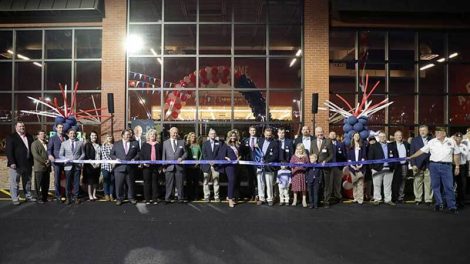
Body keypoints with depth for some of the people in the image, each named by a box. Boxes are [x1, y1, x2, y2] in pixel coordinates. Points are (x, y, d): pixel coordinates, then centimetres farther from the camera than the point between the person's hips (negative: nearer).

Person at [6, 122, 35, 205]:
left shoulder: (29, 137, 12)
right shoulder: (11, 137, -5)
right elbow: (9, 151, -11)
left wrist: (32, 161, 9)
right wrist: (12, 162, -19)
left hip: (28, 164, 5)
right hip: (16, 165, -5)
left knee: (27, 182, 15)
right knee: (15, 182, 2)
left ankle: (28, 196, 26)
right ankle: (15, 199, 10)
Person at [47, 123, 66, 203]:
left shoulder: (66, 138, 13)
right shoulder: (52, 138, 7)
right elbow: (49, 149, 2)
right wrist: (50, 155, -19)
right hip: (57, 161, -2)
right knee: (57, 179, 0)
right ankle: (58, 196, 10)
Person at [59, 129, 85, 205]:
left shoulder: (80, 143, 10)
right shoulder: (64, 143, 9)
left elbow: (83, 154, 10)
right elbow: (60, 155, 7)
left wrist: (79, 159, -9)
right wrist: (66, 159, -11)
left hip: (77, 166, 0)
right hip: (68, 166, 0)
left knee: (76, 182, 2)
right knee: (68, 183, 3)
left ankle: (76, 197, 10)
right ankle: (68, 198, 12)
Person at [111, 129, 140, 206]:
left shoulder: (135, 143, 9)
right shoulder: (116, 144, 10)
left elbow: (138, 153, 8)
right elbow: (112, 154, 10)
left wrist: (135, 158, -9)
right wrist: (116, 158, -8)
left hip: (130, 168, 0)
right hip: (119, 168, 0)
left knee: (131, 184, 8)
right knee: (119, 184, 2)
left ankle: (131, 197, 22)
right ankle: (119, 198, 14)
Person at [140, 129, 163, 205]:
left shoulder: (158, 145, 9)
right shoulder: (145, 144, 8)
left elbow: (160, 156, 7)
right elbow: (141, 155, 5)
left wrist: (160, 167, 0)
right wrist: (143, 162, -11)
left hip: (156, 166, 0)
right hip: (147, 166, 0)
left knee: (155, 182, 3)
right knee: (147, 182, 3)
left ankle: (155, 199, 9)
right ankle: (147, 199, 9)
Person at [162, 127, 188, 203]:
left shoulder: (182, 142, 11)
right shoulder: (165, 142, 11)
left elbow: (185, 153, 11)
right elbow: (163, 155, 9)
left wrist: (181, 158, -10)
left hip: (179, 166, 0)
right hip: (169, 167, 0)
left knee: (180, 184, 4)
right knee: (169, 184, 2)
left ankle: (181, 198, 12)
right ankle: (167, 199, 9)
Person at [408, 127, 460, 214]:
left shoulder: (451, 141, 4)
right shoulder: (432, 142, 4)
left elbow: (456, 154, 9)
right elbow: (422, 151, 4)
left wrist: (457, 166, 6)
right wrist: (411, 157, -1)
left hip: (446, 166, -1)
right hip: (434, 165, 1)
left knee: (449, 187, -2)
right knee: (435, 186, 6)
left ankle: (452, 206, 5)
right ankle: (439, 204, 18)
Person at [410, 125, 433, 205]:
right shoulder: (415, 140, 7)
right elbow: (412, 153, 4)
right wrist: (413, 164, -5)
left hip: (429, 165, 0)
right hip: (418, 165, 0)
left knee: (429, 183, 2)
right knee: (417, 183, 3)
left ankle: (428, 199, 10)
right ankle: (418, 199, 12)